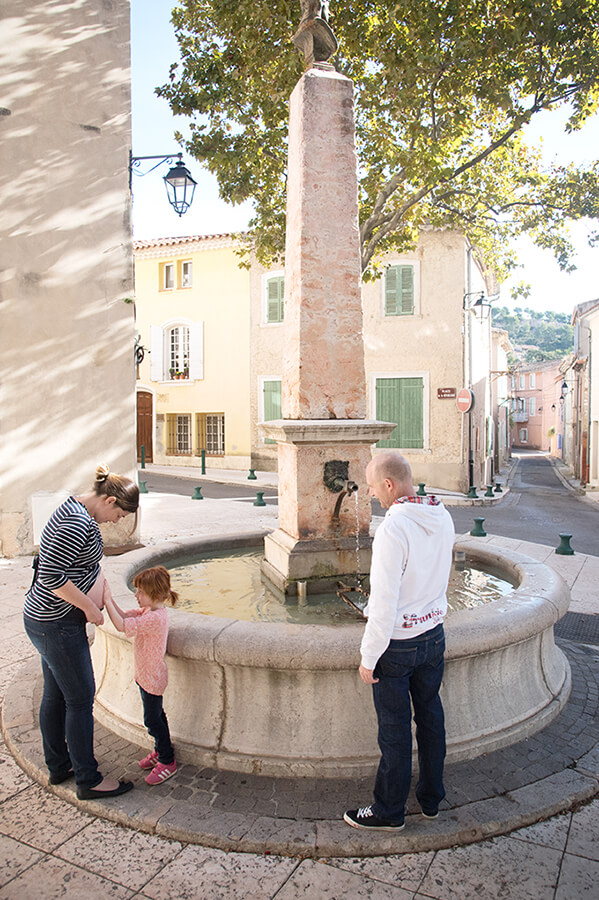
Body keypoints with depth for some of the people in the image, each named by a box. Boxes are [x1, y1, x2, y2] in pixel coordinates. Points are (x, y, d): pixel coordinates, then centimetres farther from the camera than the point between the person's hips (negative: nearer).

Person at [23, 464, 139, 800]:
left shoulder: (75, 508, 7)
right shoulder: (79, 524, -25)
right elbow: (51, 576, -27)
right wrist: (90, 607, -17)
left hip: (48, 619, 10)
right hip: (56, 624, -10)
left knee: (55, 695, 21)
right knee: (80, 699, 3)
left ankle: (59, 766, 36)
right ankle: (89, 780, 17)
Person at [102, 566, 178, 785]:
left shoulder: (156, 618, -30)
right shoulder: (147, 611, 1)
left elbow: (121, 626, -33)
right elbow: (123, 615, 3)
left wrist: (107, 600, -27)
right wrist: (108, 597, -8)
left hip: (152, 678, -9)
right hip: (145, 675, 9)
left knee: (152, 719, 3)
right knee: (155, 715, 22)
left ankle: (167, 761, 18)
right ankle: (160, 750, 38)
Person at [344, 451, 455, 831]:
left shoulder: (392, 529, -26)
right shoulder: (443, 518, -3)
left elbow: (384, 603, -24)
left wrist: (369, 657, -13)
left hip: (398, 644, -7)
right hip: (434, 634, 7)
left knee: (395, 729, 9)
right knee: (431, 717, 21)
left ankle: (390, 811, 27)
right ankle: (431, 799, 38)